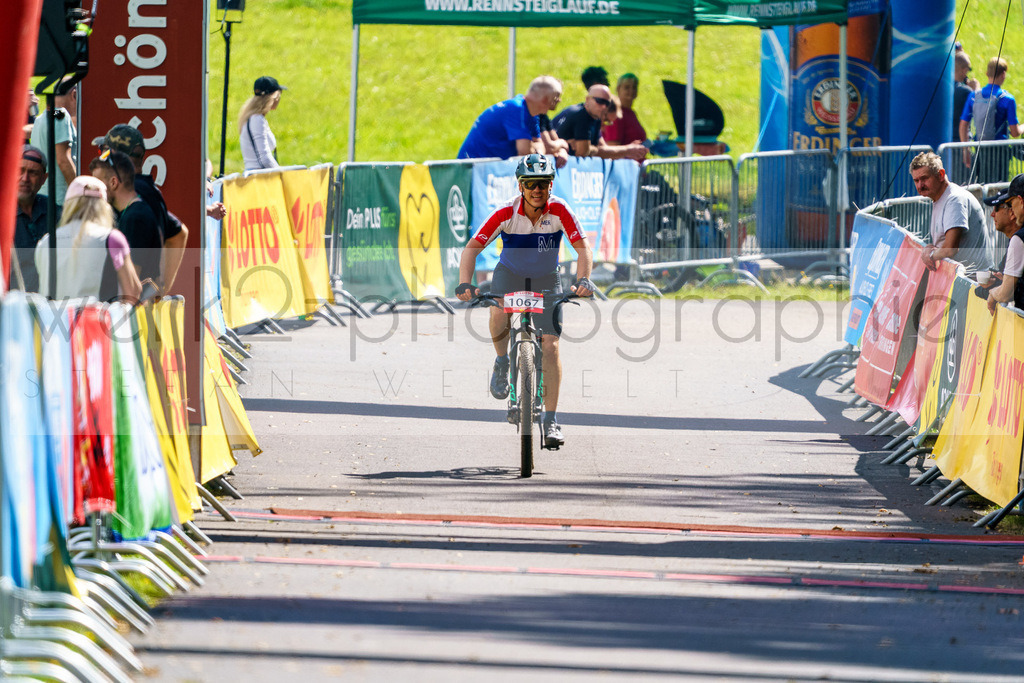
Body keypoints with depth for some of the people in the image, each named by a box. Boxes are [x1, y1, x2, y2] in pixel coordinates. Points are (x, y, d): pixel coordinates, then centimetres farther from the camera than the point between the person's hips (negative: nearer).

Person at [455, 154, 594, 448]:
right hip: (509, 275, -1)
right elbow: (472, 247, -24)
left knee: (550, 346, -9)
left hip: (546, 280, 1)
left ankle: (551, 421, -2)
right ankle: (502, 362, -2)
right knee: (499, 315, -34)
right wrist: (465, 283, -40)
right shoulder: (506, 214, -23)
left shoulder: (559, 210, -22)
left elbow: (582, 247, -24)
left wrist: (583, 280, -42)